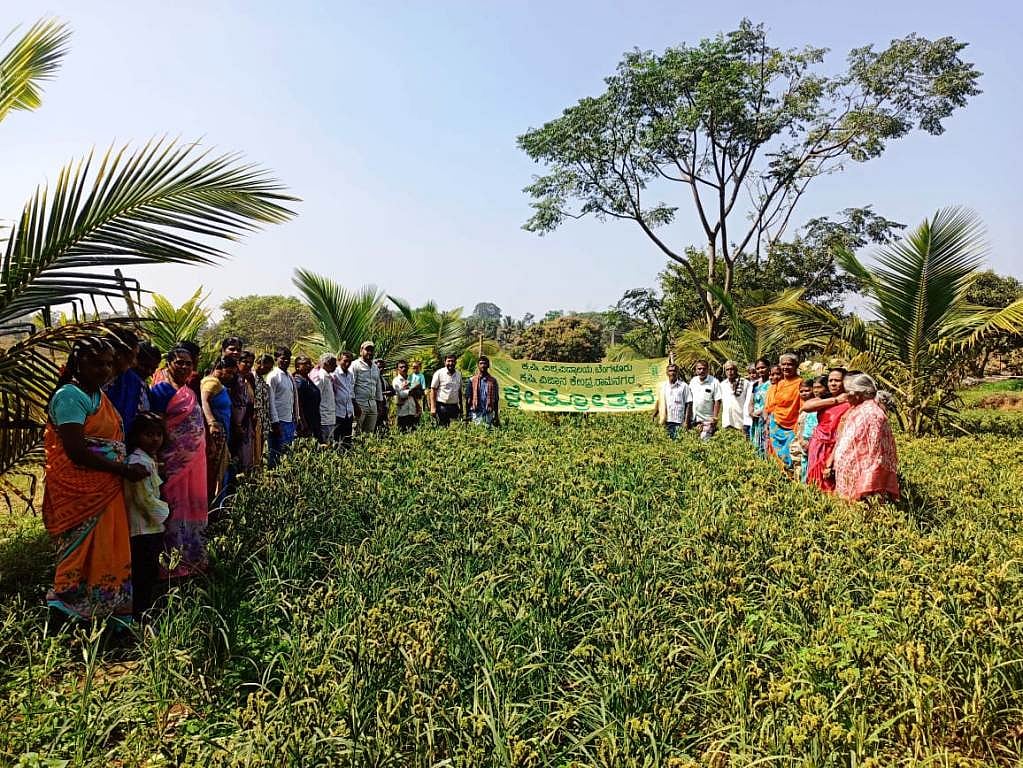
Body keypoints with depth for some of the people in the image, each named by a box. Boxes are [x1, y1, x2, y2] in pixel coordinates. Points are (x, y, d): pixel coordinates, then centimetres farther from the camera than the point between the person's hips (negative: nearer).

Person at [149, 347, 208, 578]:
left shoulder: (191, 392, 13)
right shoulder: (161, 391, -10)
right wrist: (158, 462, -17)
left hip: (194, 461, 8)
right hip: (173, 462, -7)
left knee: (193, 507, 14)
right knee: (175, 508, 0)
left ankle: (193, 556, 26)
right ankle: (175, 564, 10)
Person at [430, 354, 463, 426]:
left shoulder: (458, 374, 10)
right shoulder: (439, 373, -3)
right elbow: (433, 390, -4)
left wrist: (461, 406, 15)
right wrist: (433, 407, -11)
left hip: (454, 406, 4)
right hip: (442, 406, -4)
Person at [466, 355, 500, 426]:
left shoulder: (493, 381, 5)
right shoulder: (472, 380, 2)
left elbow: (496, 400, 9)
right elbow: (468, 398, 4)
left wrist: (496, 416, 6)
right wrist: (467, 415, 1)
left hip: (489, 414, 1)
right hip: (476, 413, -1)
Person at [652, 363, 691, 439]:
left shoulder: (684, 386, 0)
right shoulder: (662, 387, 10)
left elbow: (689, 404, -1)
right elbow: (657, 404, 15)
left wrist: (686, 422, -8)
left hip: (679, 422, -3)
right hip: (666, 422, 3)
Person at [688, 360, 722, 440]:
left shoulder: (714, 382, -9)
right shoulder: (692, 381, 7)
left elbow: (717, 401, -9)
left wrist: (714, 418, -13)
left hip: (708, 419, -5)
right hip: (694, 419, 5)